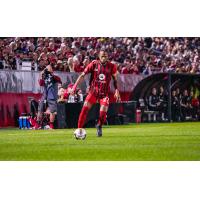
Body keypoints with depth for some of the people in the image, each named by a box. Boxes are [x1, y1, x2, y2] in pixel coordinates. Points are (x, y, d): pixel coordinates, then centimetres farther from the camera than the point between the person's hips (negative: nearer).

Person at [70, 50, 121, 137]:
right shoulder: (94, 64, -7)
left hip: (104, 93, 0)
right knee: (85, 108, -15)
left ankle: (99, 127, 22)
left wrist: (117, 91, 3)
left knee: (103, 112, -10)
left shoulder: (111, 66, -3)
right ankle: (79, 129, -8)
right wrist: (75, 86, -12)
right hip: (93, 91, 0)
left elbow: (115, 79, 11)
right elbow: (83, 75, -4)